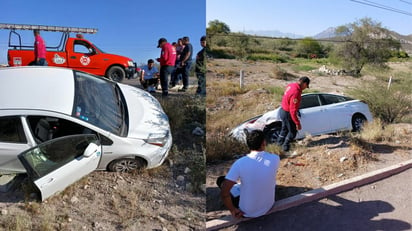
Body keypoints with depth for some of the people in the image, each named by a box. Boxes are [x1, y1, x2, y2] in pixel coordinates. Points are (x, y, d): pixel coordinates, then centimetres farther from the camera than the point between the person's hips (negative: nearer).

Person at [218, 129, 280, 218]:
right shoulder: (275, 159, -16)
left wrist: (232, 210, -11)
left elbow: (224, 192, -26)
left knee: (221, 180, 15)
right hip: (269, 206, 3)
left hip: (248, 212, -3)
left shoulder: (240, 163, -24)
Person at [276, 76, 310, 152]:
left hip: (283, 110, 9)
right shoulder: (296, 92, -32)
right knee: (293, 131, 12)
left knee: (284, 128, 28)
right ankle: (285, 147, 27)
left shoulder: (291, 85, -4)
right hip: (287, 114, -9)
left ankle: (279, 143, 46)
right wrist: (297, 123, -25)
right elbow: (293, 110, -31)